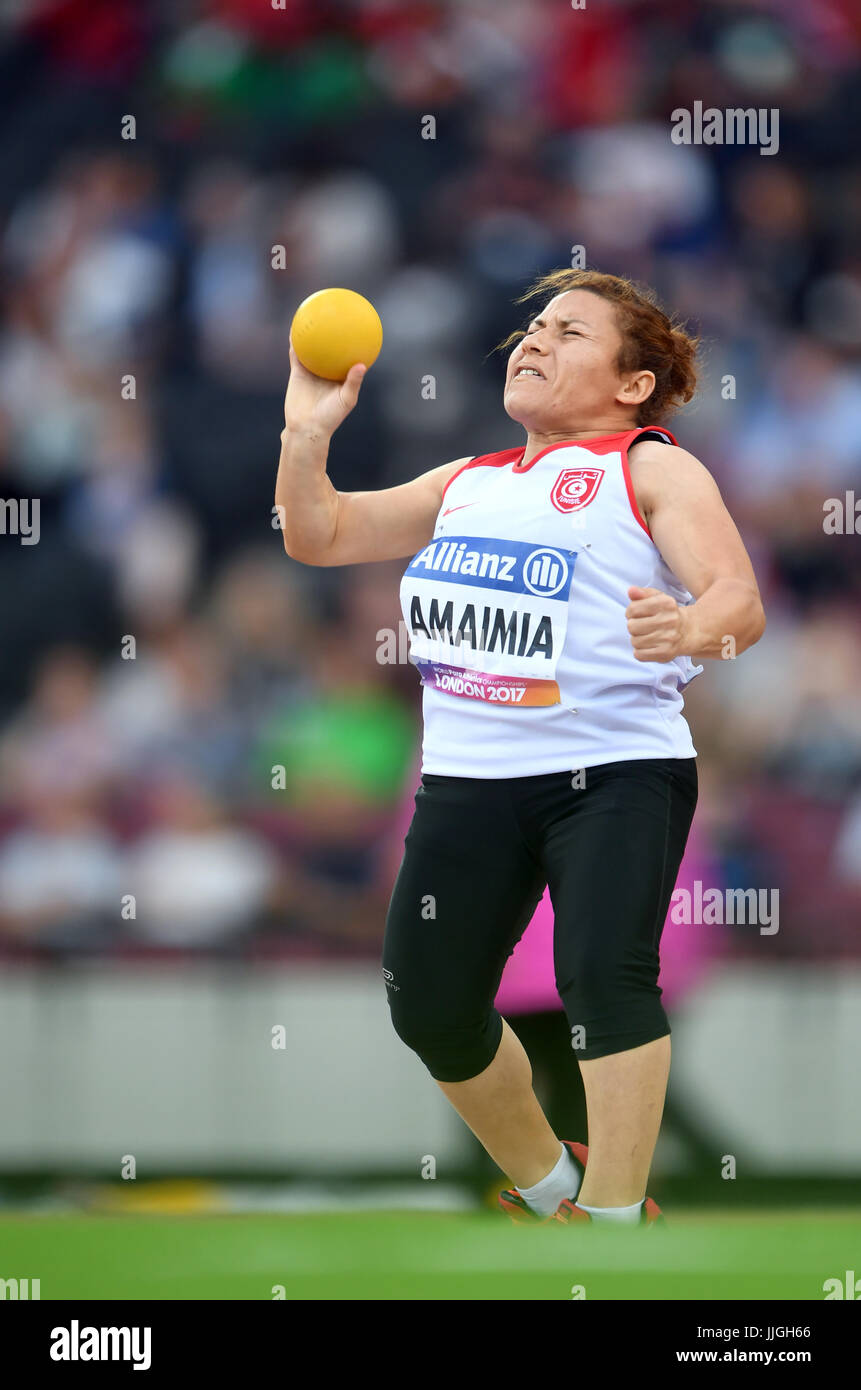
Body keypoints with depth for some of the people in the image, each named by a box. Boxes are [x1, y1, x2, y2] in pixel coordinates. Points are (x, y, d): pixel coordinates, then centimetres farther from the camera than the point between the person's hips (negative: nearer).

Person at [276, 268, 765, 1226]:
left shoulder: (651, 468, 1)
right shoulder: (468, 483, 21)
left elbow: (740, 602, -13)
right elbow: (318, 535, 23)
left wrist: (691, 630, -36)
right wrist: (308, 430, 6)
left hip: (615, 769, -6)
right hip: (469, 777, 6)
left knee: (604, 977, -23)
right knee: (430, 1005, 8)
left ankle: (613, 1224, -17)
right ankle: (546, 1190, 31)